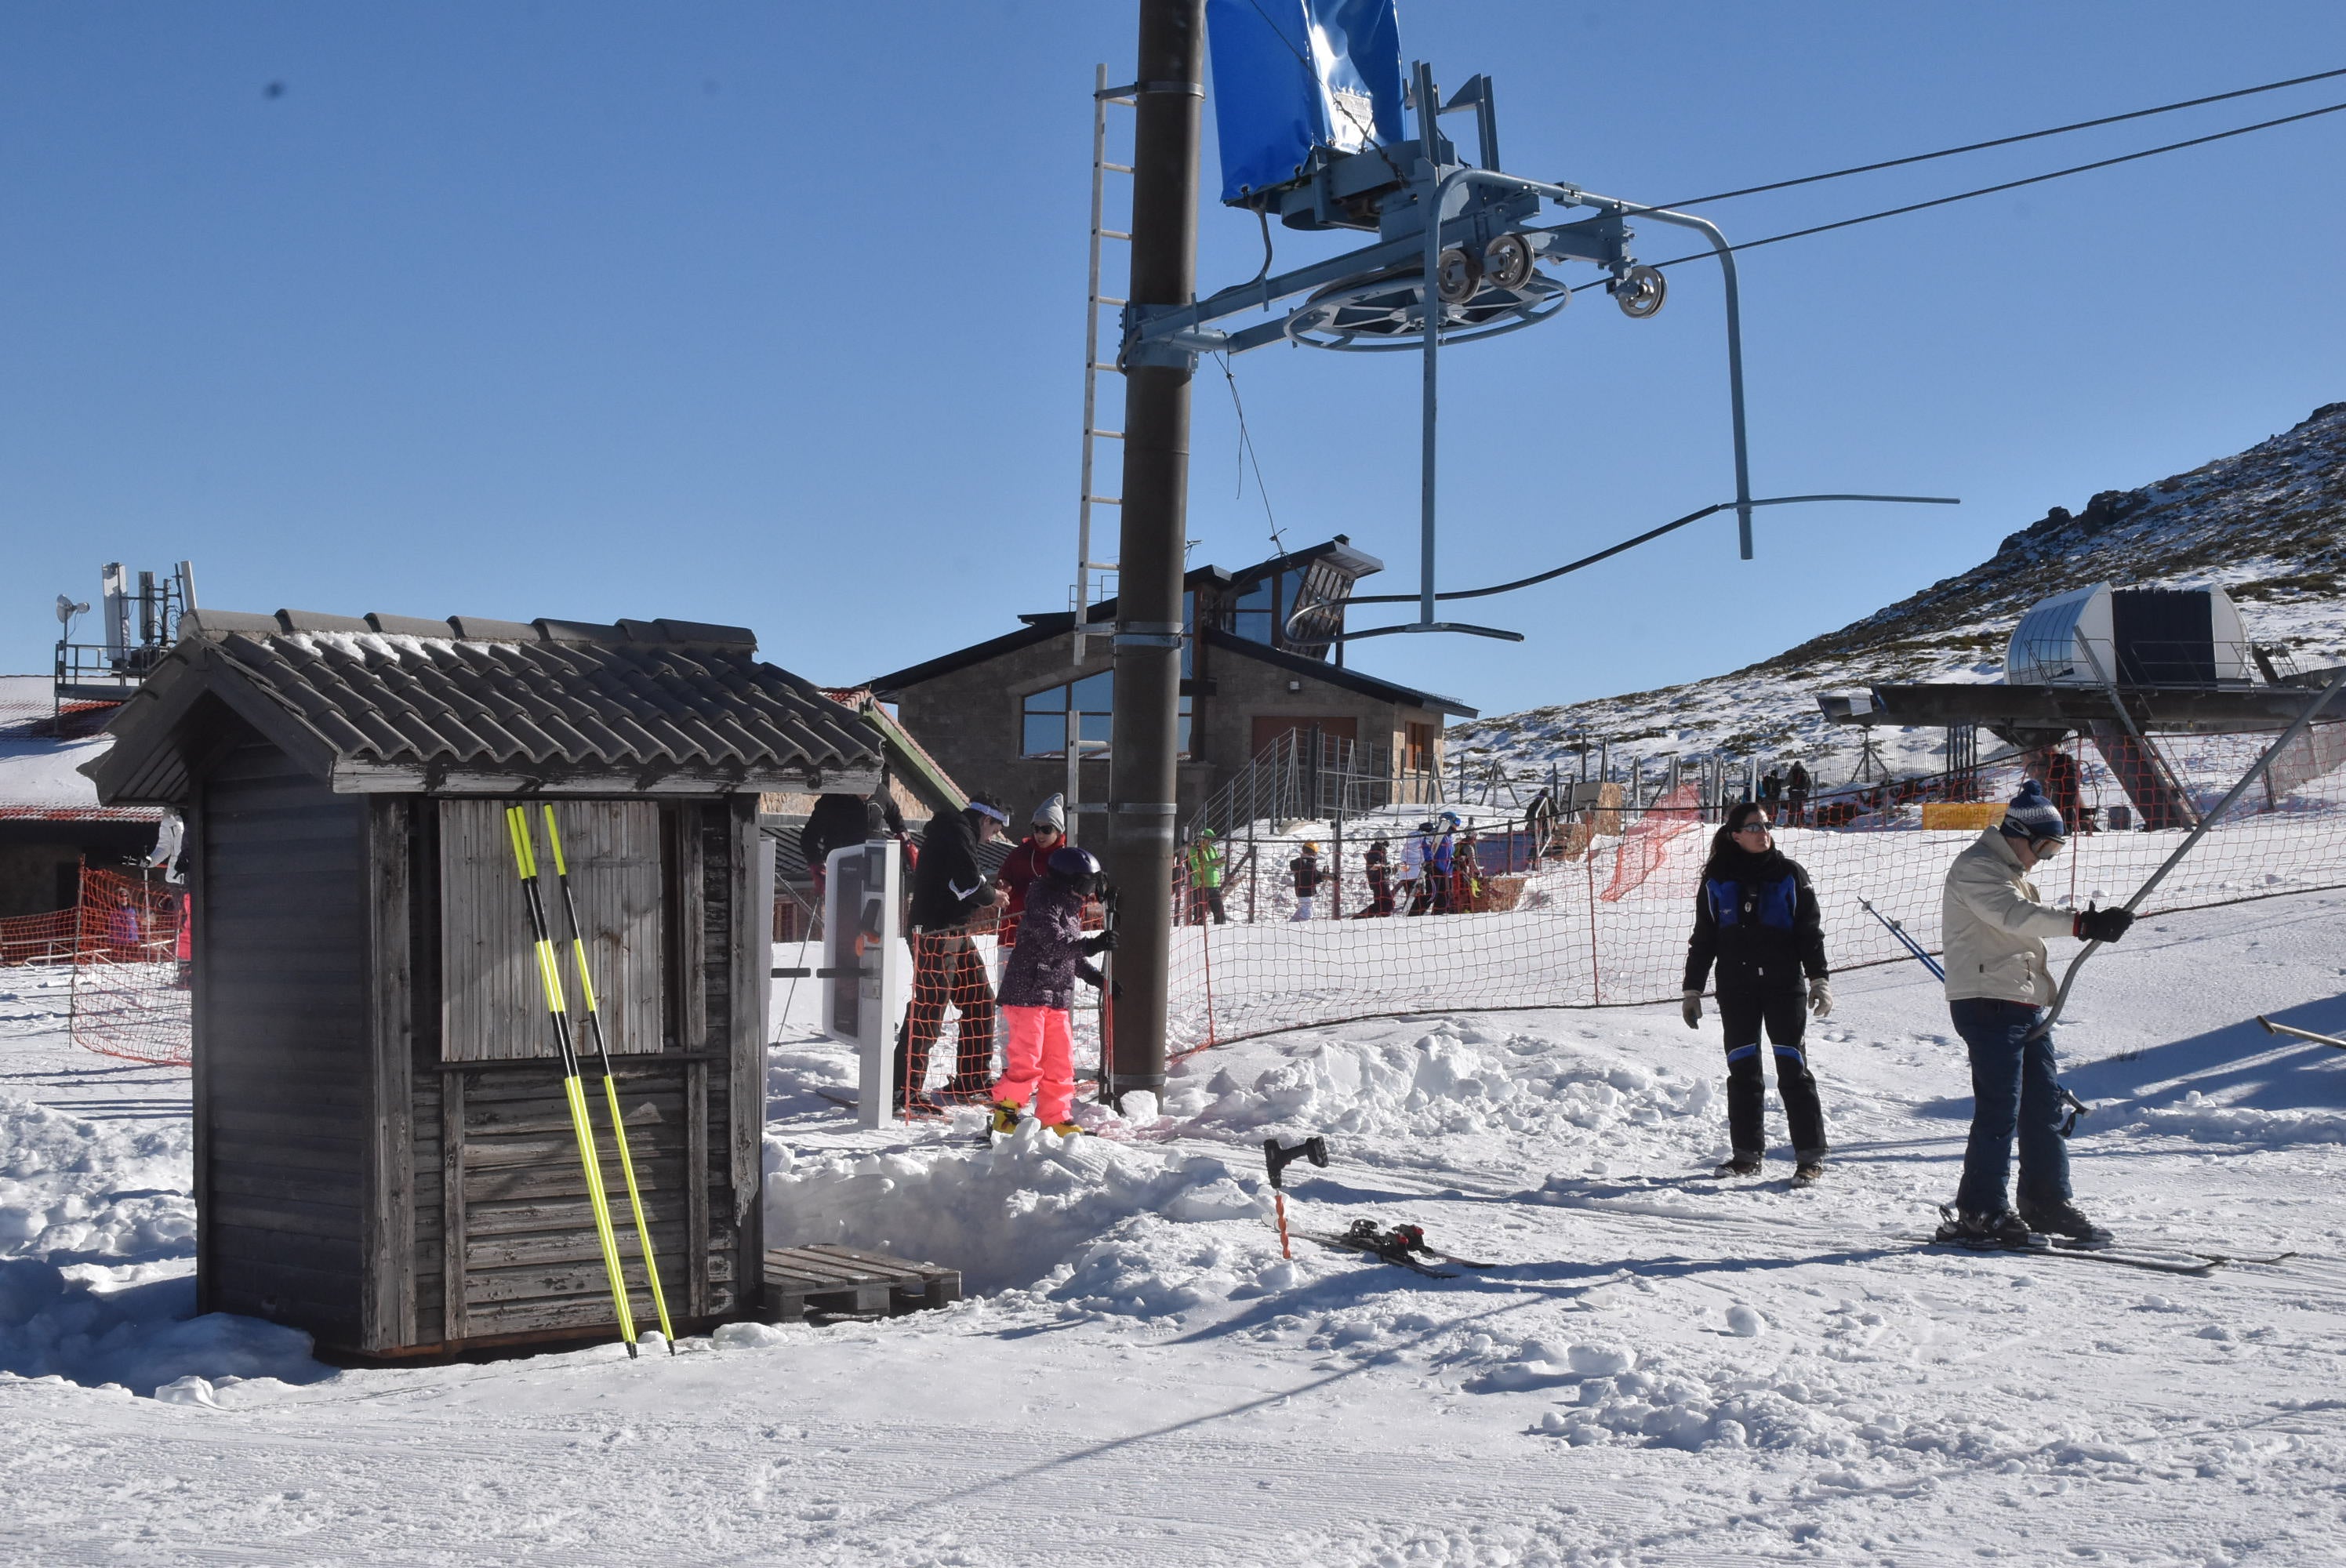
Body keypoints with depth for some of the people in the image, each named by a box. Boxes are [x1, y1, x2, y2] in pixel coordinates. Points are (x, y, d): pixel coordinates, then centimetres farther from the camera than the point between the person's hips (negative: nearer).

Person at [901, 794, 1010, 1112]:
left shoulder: (955, 831, 22)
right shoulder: (958, 833, -11)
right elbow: (968, 883, -20)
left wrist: (979, 903, 10)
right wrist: (993, 895, -2)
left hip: (954, 933, 11)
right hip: (937, 934, -11)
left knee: (979, 999, 16)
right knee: (930, 1007, -12)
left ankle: (973, 1078, 25)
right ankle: (906, 1089, -12)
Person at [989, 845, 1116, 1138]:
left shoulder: (1071, 908, 16)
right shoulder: (1044, 903, -14)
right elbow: (1054, 945, -25)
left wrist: (1097, 978, 17)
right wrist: (1094, 945, -31)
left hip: (1057, 998, 9)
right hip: (1027, 993, -9)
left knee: (1060, 1059, 8)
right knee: (1026, 1059, -11)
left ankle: (1054, 1119, 15)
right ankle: (1005, 1111, 1)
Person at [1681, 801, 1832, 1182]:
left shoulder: (1790, 875, 3)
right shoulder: (1717, 880, 6)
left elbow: (1810, 931, 4)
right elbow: (1703, 938, 10)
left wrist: (1819, 979, -5)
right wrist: (1691, 990, 8)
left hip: (1784, 985, -2)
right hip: (1736, 989, 2)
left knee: (1792, 1068, -4)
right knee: (1742, 1071, 4)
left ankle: (1810, 1155, 1)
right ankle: (1747, 1153, 13)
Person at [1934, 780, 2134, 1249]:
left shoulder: (2011, 873, 23)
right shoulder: (1976, 867, -10)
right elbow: (2015, 915, -26)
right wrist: (2081, 923, -36)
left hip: (2025, 1006, 10)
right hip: (1988, 1003, -10)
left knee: (2044, 1105, 10)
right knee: (2000, 1110, -10)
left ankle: (2048, 1202, 18)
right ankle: (1979, 1213, -6)